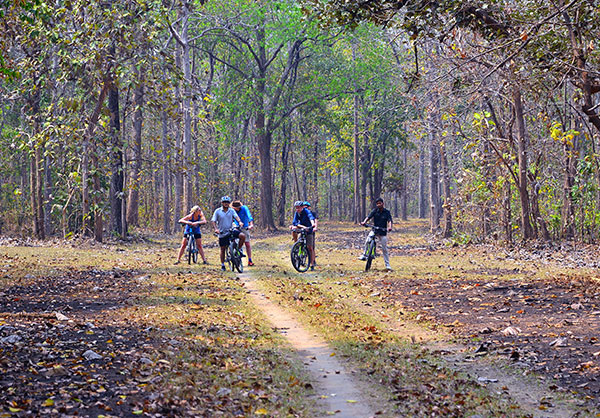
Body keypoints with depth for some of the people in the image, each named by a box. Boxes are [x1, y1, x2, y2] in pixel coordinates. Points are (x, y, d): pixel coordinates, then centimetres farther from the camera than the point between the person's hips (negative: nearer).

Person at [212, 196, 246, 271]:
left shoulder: (231, 210, 4)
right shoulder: (218, 211, -1)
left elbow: (236, 216, -12)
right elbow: (213, 221, -6)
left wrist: (239, 222, -34)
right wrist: (216, 229, -24)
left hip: (231, 230, 1)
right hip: (222, 233, -1)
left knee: (243, 236, -23)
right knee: (223, 249, 3)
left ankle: (239, 250, -3)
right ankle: (222, 265, 16)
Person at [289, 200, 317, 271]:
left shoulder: (306, 211, -21)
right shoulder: (296, 213, -8)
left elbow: (311, 217, -39)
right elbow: (295, 222, -17)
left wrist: (313, 224, -60)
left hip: (308, 230, -4)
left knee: (310, 248, -8)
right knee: (294, 230, -27)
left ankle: (312, 264, -2)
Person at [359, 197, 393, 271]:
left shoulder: (387, 212, -5)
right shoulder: (375, 211, -1)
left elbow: (390, 221, -16)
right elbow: (369, 217, -11)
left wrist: (390, 227, -37)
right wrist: (364, 222, -32)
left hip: (383, 233, -2)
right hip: (374, 230, 2)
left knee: (384, 249, 0)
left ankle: (387, 265, 8)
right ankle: (364, 255, -4)